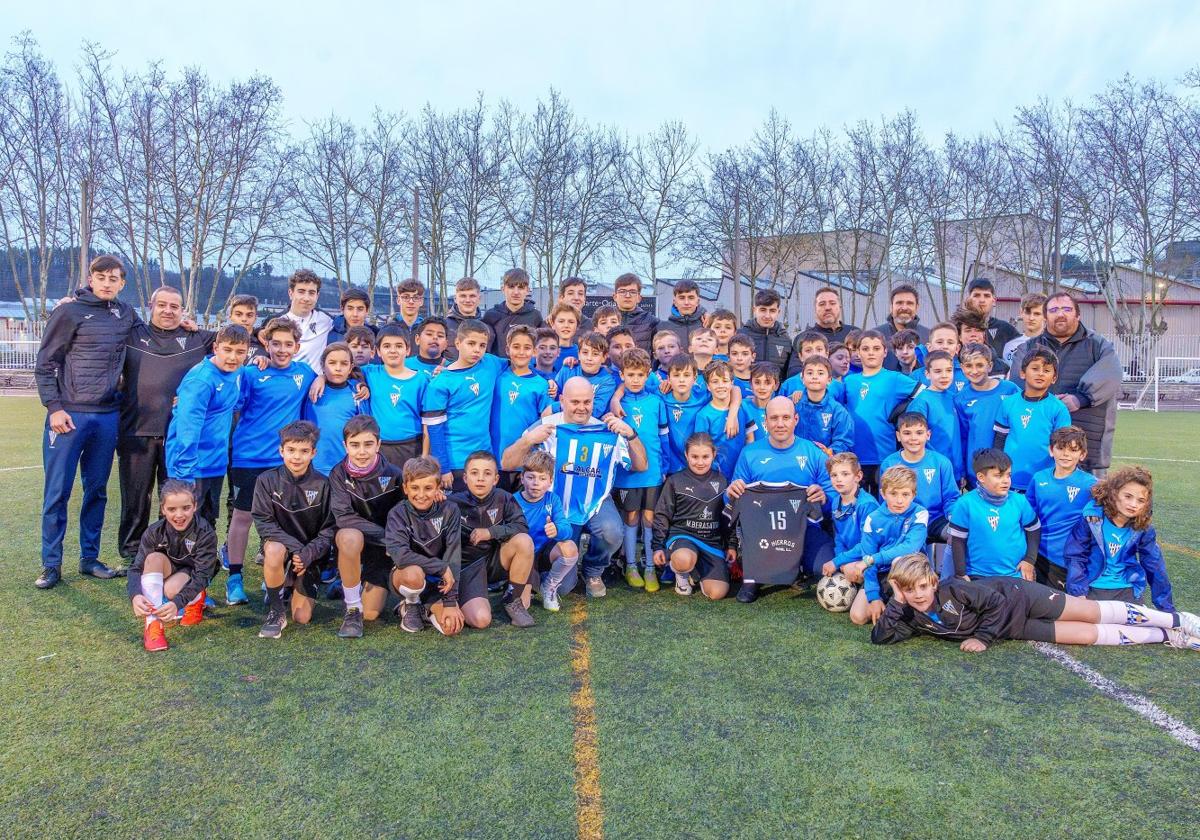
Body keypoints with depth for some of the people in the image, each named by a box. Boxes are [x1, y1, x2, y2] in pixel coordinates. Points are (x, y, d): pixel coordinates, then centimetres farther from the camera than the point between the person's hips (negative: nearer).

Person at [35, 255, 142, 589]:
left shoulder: (126, 314, 10)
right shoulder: (69, 311, -2)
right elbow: (45, 364, -2)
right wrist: (54, 407, -10)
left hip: (108, 416, 4)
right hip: (69, 416, -4)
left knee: (97, 490, 11)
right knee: (57, 493, 1)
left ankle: (89, 558, 21)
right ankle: (51, 564, 11)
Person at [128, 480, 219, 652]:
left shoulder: (205, 533, -27)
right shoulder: (154, 532, -18)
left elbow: (202, 575, -30)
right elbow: (136, 568, -21)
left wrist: (177, 603, -45)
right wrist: (135, 596, -43)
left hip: (192, 576, -3)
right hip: (167, 573, 3)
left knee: (172, 589, -34)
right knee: (154, 558, -29)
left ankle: (197, 600, 2)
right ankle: (152, 623, -32)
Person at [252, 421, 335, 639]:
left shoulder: (322, 485, -8)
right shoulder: (267, 480, -9)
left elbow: (330, 529, -7)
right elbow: (263, 523, -13)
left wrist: (308, 553, -23)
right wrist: (295, 546, -25)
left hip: (310, 557, 1)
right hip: (281, 547, -1)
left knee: (302, 618, -5)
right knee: (274, 550, -38)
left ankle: (299, 590, 30)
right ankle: (275, 611, -15)